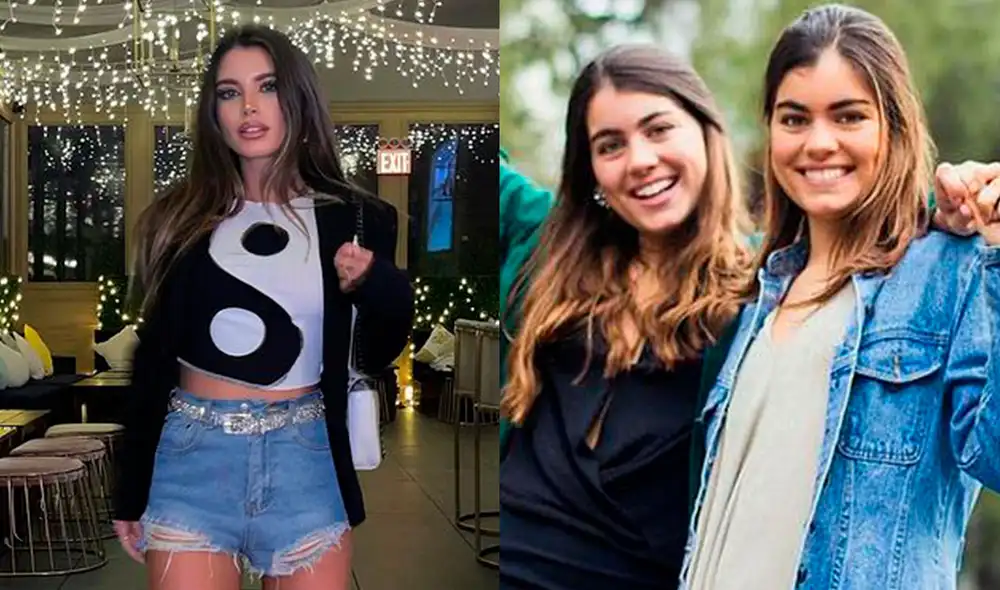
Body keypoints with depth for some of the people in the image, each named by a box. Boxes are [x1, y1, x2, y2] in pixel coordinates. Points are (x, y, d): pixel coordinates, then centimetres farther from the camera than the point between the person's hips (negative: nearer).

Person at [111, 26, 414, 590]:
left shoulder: (352, 218, 0)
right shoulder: (182, 218, 3)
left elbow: (376, 355, 6)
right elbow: (152, 357, 7)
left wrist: (379, 288, -15)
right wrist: (130, 492, 9)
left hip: (305, 459, 0)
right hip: (193, 456, 1)